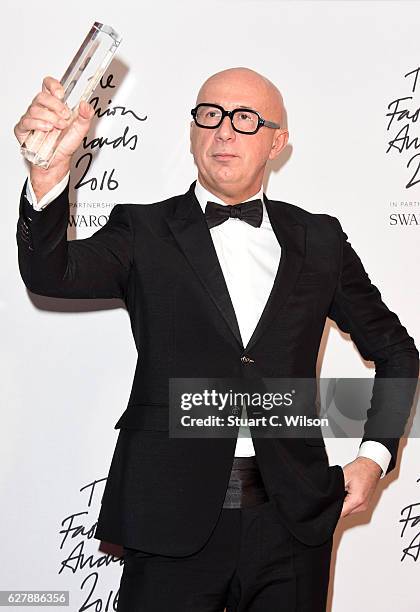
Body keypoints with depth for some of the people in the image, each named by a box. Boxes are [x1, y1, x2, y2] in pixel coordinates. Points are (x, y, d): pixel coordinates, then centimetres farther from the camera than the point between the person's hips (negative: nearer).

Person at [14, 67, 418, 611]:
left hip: (294, 522, 2)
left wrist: (375, 456, 6)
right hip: (175, 522, -2)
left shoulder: (319, 240, 8)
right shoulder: (144, 233, 3)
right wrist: (50, 170, -32)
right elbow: (50, 274, -15)